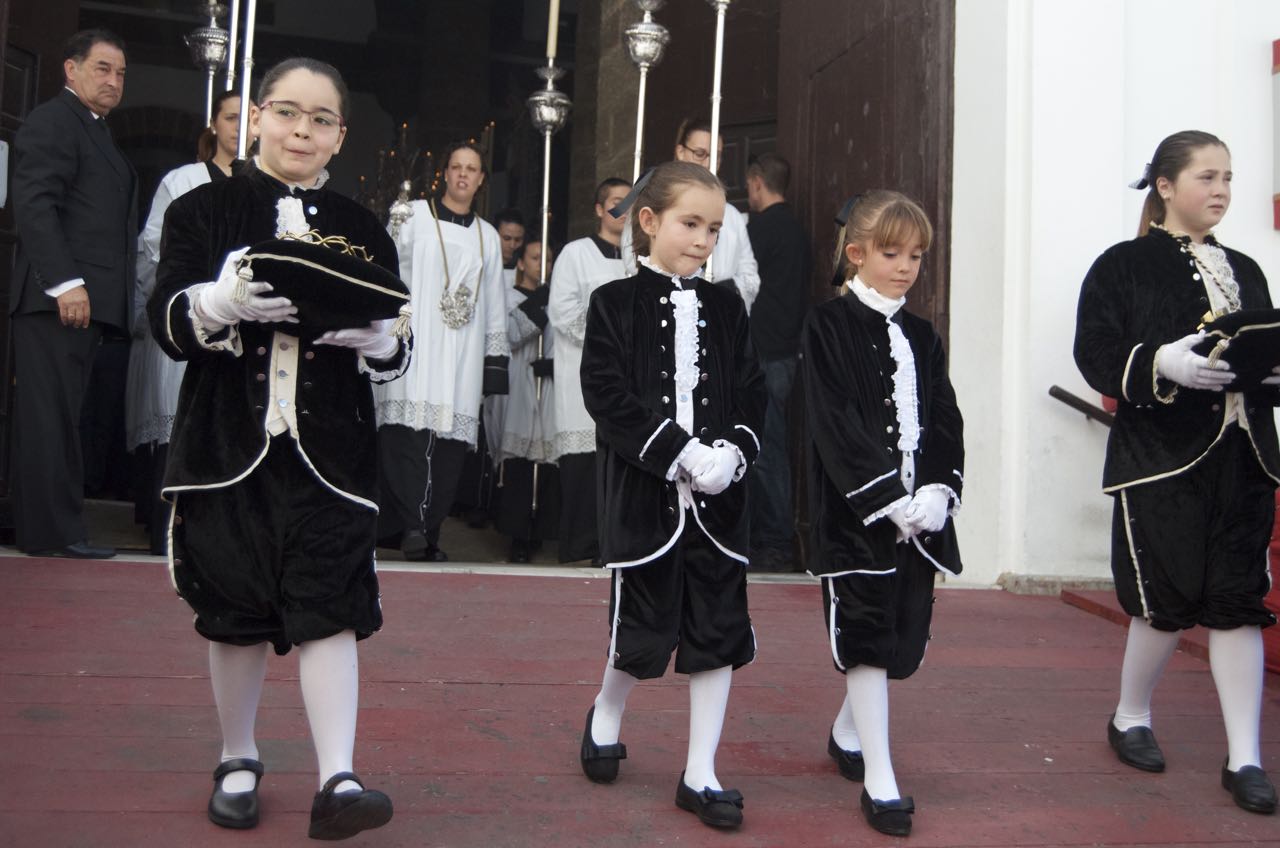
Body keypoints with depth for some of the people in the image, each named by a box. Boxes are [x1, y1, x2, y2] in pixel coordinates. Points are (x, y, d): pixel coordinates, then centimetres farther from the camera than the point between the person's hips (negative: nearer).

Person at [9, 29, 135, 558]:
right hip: (59, 296, -9)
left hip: (86, 300, 9)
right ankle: (54, 532, -6)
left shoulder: (96, 133, 25)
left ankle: (39, 529, 11)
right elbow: (34, 204, -14)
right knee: (52, 415, -8)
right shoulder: (52, 121, -3)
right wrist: (65, 282, -21)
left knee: (58, 416, 8)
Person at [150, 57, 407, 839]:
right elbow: (167, 321, -4)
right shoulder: (203, 212, 5)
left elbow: (394, 355, 9)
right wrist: (221, 301, -25)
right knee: (235, 612, 9)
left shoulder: (361, 231, 9)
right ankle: (238, 761, 28)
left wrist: (379, 339, -16)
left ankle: (338, 780, -7)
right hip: (228, 444, 0)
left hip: (329, 449, 0)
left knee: (330, 608, -8)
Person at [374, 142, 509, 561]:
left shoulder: (487, 236, 19)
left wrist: (496, 361, 12)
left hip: (462, 357, 3)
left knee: (451, 440, -2)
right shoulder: (415, 216, 9)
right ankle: (412, 524, -20)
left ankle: (428, 532, 2)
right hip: (413, 347, -3)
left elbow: (494, 306, 19)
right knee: (409, 428, -17)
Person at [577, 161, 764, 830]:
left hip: (718, 497, 4)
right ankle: (605, 716, 37)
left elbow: (751, 395, 7)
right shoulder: (616, 303, -1)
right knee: (643, 623, 4)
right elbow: (607, 396, -11)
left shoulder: (725, 309, 10)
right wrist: (678, 454, -19)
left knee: (718, 629, 4)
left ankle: (699, 774, 16)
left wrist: (732, 450, -12)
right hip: (644, 491, -3)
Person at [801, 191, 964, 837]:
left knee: (906, 631, 12)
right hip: (855, 509, -6)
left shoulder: (922, 338, 14)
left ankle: (847, 732, 35)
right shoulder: (828, 327, -4)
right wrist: (889, 497, -19)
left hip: (920, 511, 6)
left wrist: (937, 491, -9)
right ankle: (879, 779, 4)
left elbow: (945, 422, 9)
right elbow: (835, 424, -13)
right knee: (866, 631, -3)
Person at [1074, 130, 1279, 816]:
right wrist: (1164, 363, -25)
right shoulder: (1123, 266, 0)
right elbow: (1096, 355, -9)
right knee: (1167, 600, -2)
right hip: (1160, 457, -5)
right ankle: (1129, 719, 24)